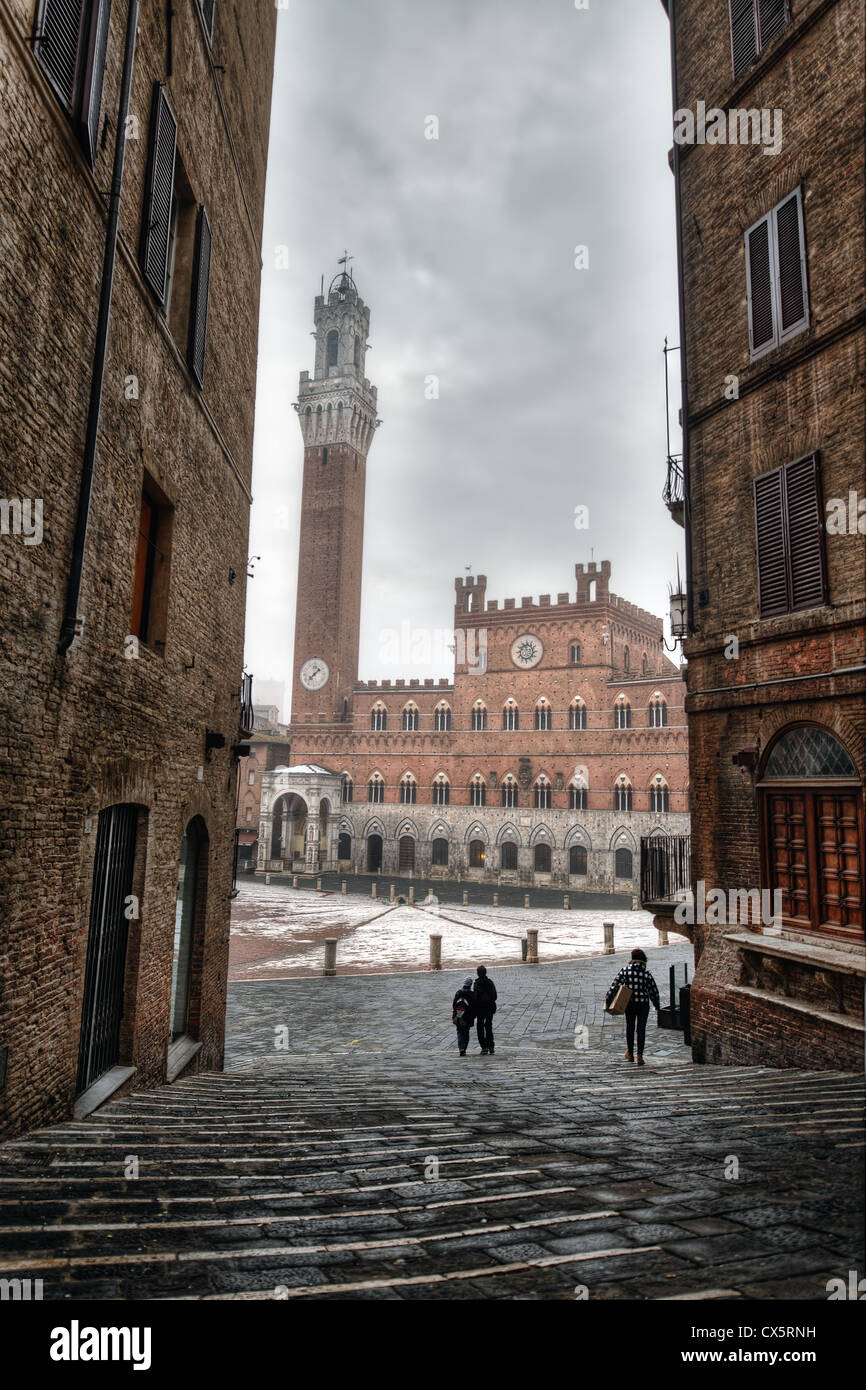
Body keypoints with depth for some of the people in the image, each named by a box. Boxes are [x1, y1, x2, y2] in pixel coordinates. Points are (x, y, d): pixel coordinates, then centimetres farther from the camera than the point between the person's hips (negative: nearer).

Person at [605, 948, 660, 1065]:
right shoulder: (646, 973, -6)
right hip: (644, 1004, 0)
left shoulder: (625, 970, -8)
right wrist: (657, 1005, 15)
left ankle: (630, 1054, 26)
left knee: (630, 1028, 16)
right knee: (641, 1029, 6)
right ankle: (640, 1056, 2)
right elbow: (654, 990, 0)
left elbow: (615, 985, -11)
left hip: (630, 1004, 0)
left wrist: (608, 999, -6)